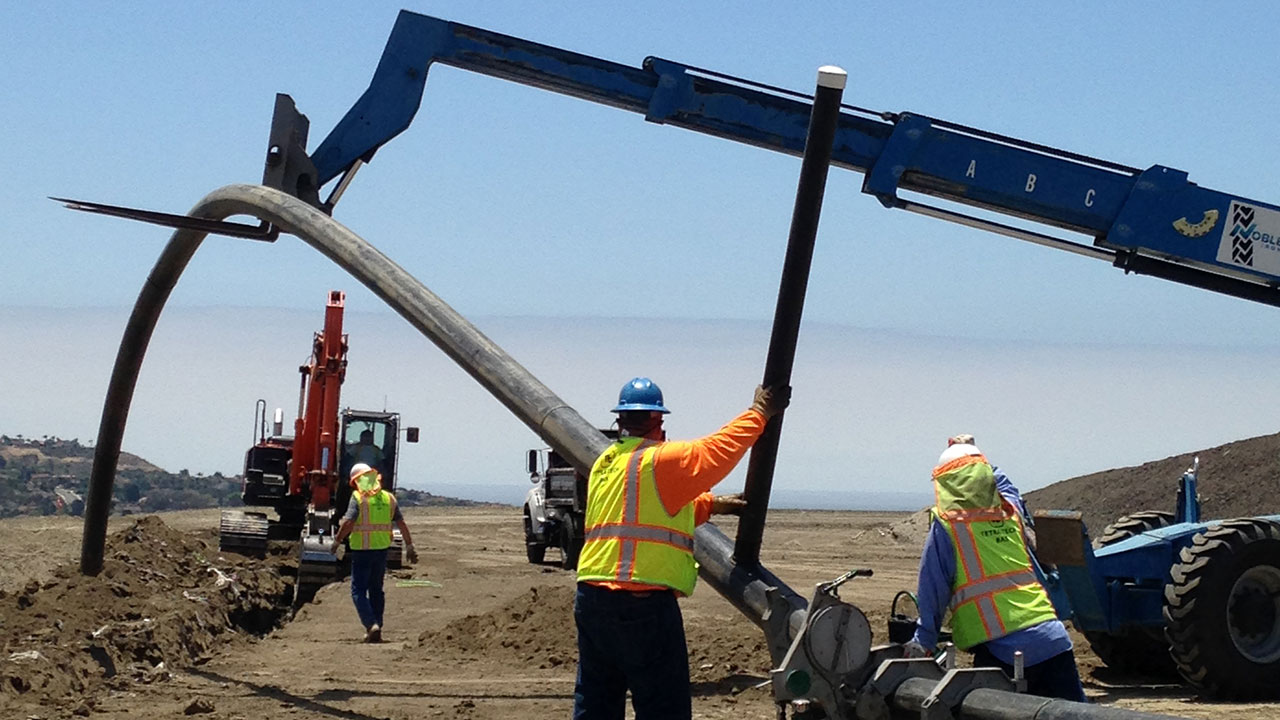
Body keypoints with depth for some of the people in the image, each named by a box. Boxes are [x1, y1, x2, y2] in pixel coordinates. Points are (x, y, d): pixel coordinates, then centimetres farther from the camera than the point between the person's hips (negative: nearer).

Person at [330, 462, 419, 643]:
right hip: (382, 549, 5)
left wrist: (336, 542, -7)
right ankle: (376, 630, 19)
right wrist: (409, 547, 11)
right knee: (376, 590, 17)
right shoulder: (388, 498, 6)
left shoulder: (358, 498, -9)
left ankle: (371, 624, -18)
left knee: (359, 590, -1)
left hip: (362, 549, -5)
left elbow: (348, 523, -19)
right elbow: (402, 523, 6)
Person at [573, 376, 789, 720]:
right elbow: (716, 450, -5)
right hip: (644, 603, -8)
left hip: (592, 598, 8)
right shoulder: (659, 460, -9)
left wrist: (712, 504, 24)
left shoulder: (604, 464, 17)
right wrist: (760, 411, 8)